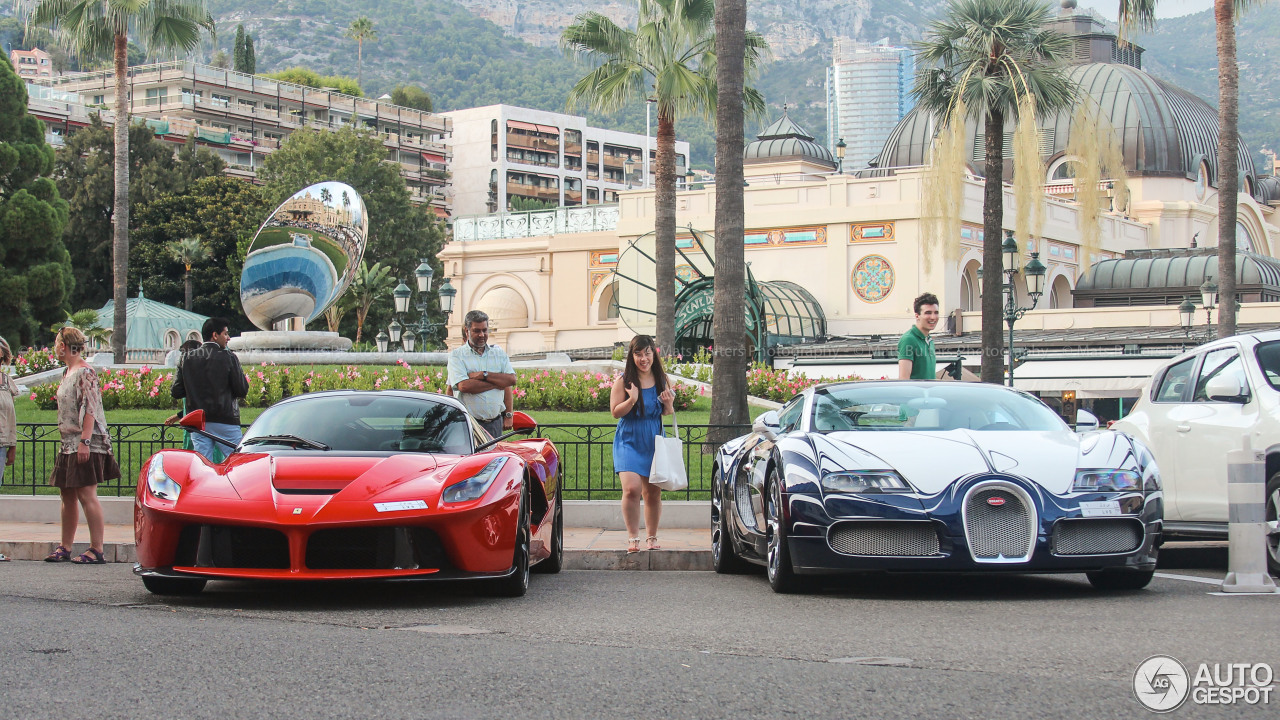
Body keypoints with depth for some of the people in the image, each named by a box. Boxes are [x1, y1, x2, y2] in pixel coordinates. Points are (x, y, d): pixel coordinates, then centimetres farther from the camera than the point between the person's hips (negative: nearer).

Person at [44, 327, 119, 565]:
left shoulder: (85, 373, -11)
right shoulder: (68, 372, 17)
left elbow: (90, 409, -18)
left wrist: (84, 441, -24)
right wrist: (68, 443, 20)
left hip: (86, 445, -10)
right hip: (70, 445, 10)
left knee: (86, 495, -11)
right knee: (67, 495, 11)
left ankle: (96, 550, -10)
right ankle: (65, 548, 18)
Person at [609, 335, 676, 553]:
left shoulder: (661, 379, 5)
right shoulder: (624, 380, -6)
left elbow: (668, 412, 16)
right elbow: (615, 412, -6)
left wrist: (669, 403, -7)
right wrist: (632, 400, -23)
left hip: (654, 441, 3)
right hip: (629, 441, -3)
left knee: (653, 493, 6)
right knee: (632, 488, -18)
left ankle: (652, 537, 21)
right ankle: (632, 537, -7)